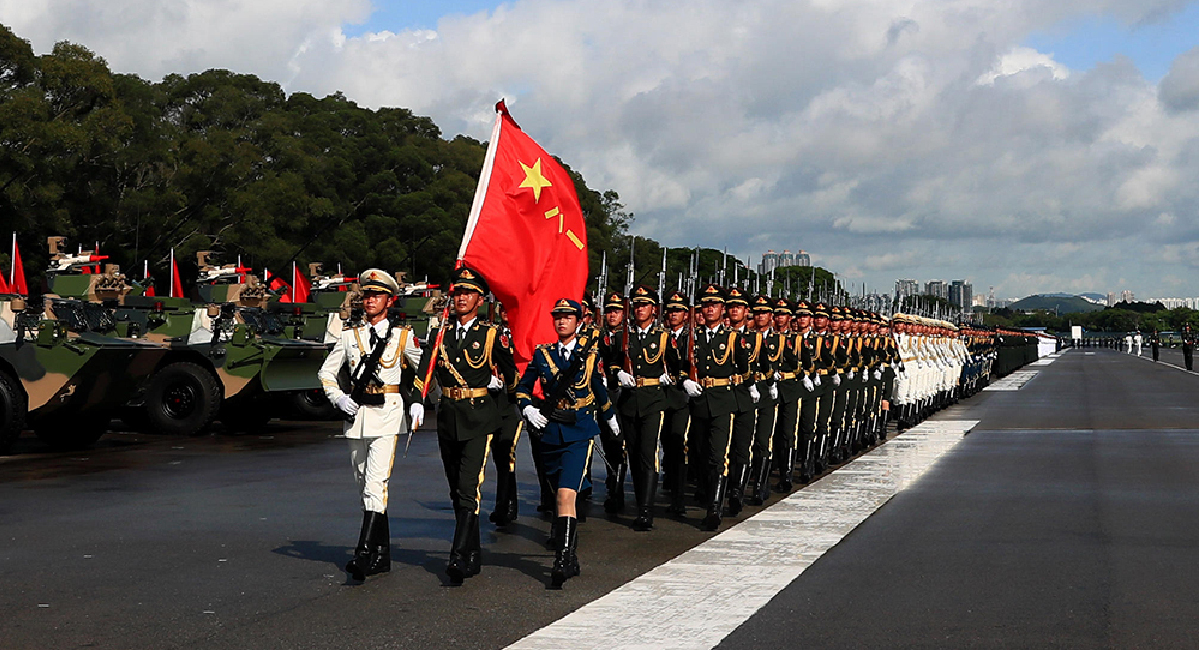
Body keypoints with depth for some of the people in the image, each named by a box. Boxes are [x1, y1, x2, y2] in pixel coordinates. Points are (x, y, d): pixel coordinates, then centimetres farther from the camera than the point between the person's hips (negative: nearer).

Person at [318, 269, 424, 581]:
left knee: (376, 483, -16)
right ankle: (381, 554, 17)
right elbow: (327, 372, 17)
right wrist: (339, 398, 1)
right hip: (357, 415, 5)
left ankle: (363, 553, -22)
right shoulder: (350, 336, 11)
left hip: (387, 413, -4)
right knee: (364, 485, 8)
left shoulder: (403, 336, 4)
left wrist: (419, 402, 4)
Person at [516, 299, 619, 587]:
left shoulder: (589, 354, 4)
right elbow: (522, 387, 14)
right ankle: (571, 557, 28)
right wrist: (528, 409, -4)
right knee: (561, 495, 13)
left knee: (566, 493, -18)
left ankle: (563, 561, -22)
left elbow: (599, 389, 20)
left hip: (580, 431, -3)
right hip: (550, 431, 3)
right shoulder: (543, 354, 7)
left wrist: (611, 418, 31)